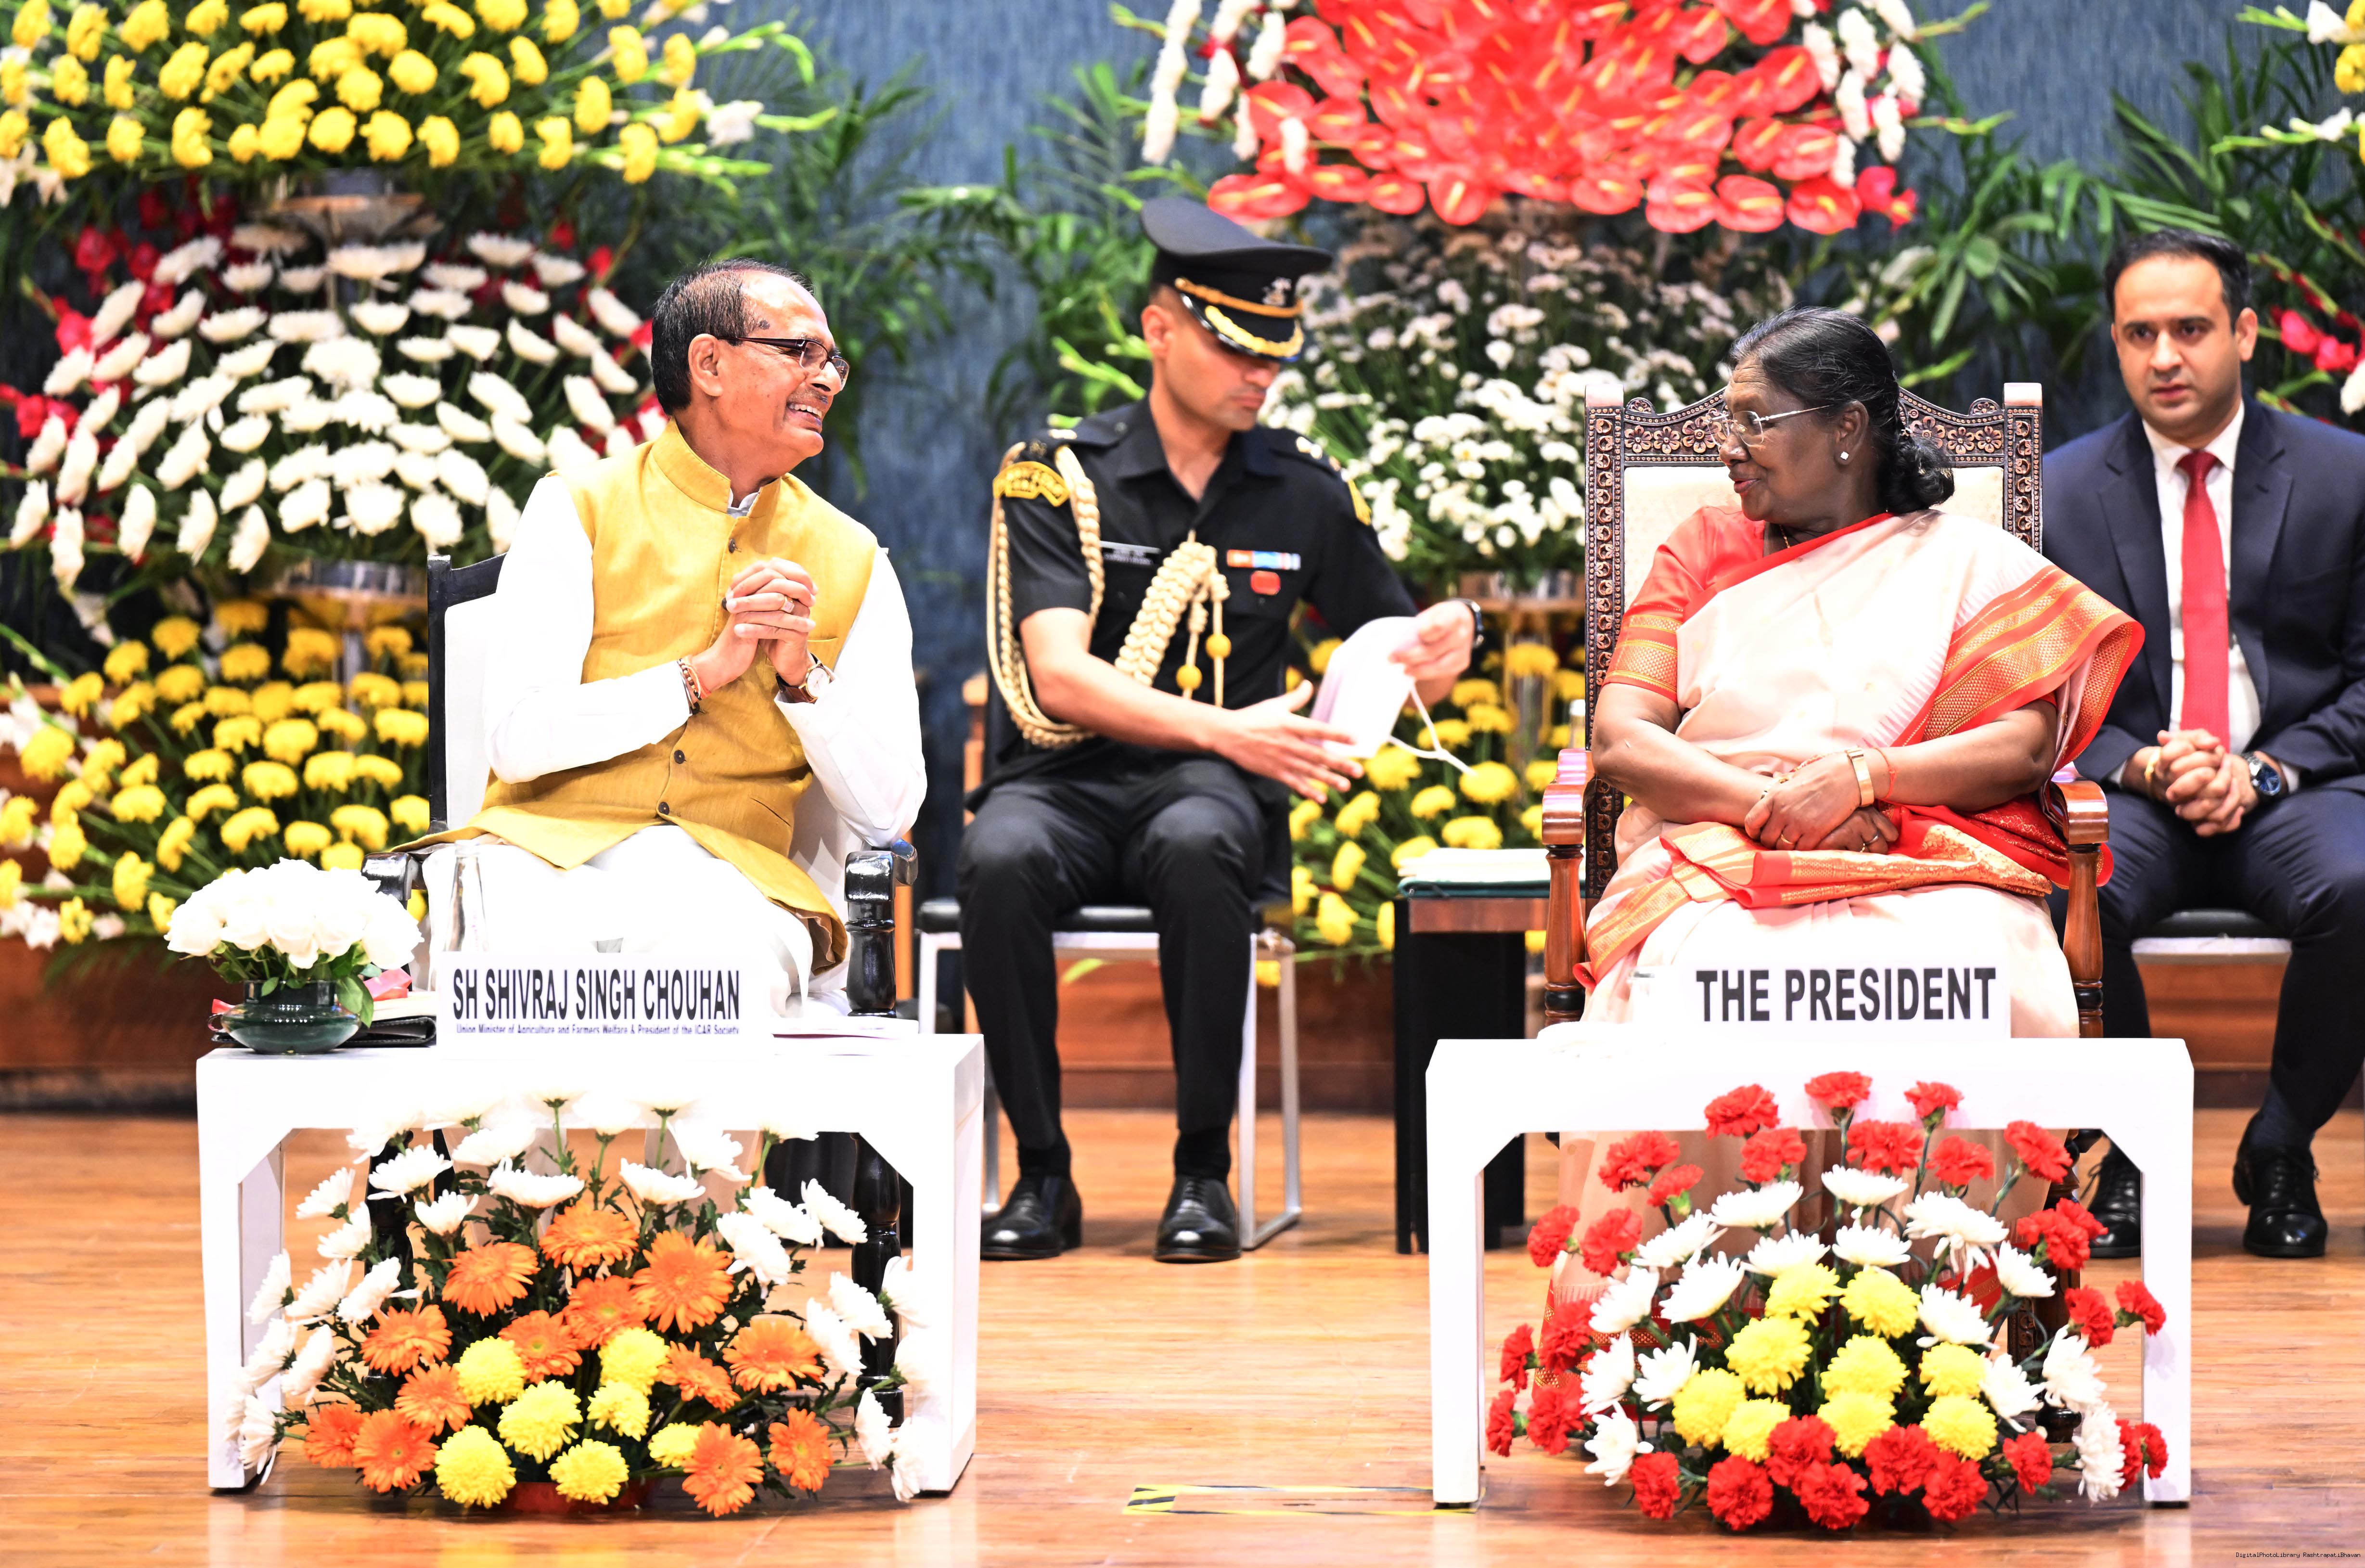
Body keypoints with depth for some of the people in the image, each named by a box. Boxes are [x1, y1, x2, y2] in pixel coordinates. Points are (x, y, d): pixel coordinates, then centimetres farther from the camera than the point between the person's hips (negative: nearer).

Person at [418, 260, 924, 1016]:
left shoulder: (852, 562, 15)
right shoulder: (578, 509, 6)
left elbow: (886, 812, 8)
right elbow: (519, 739, -6)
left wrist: (803, 676, -7)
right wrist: (703, 674, -11)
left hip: (739, 874, 2)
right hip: (552, 845, -1)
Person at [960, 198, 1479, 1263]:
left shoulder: (1304, 495, 10)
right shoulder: (1055, 477, -1)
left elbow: (1394, 656, 19)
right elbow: (1060, 678, -13)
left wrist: (1444, 642, -7)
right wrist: (1225, 732, -26)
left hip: (1209, 786, 1)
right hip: (1065, 779, -1)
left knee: (1196, 850, -37)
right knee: (1000, 863, -37)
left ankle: (1203, 1172, -25)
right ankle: (1043, 1175, -22)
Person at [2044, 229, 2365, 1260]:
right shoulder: (2062, 490, 8)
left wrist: (2266, 770, -11)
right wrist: (2143, 766, -12)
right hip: (2126, 792, 0)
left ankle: (2281, 1152, -8)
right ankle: (2130, 1153, -9)